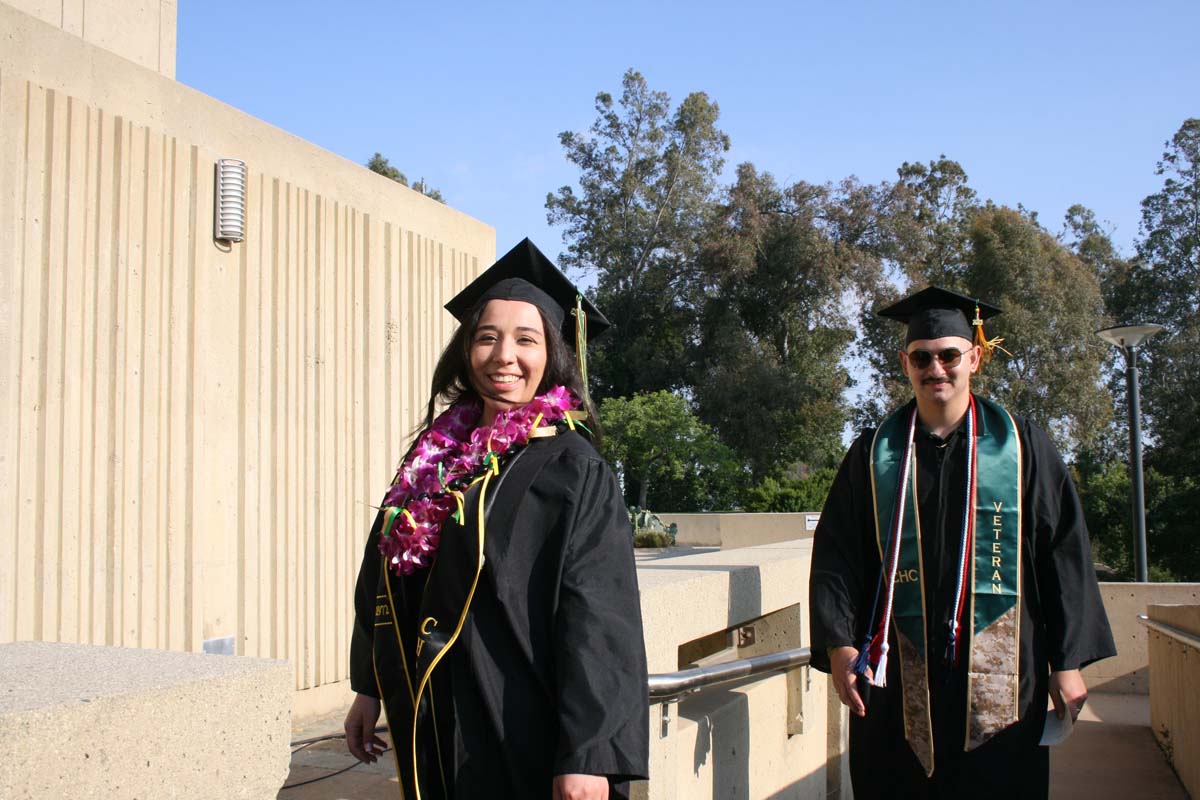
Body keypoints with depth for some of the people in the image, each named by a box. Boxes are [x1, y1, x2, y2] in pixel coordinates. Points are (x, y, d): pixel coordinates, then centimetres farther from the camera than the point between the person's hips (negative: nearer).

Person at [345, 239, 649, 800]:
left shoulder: (572, 469, -12)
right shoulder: (435, 454, 5)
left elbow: (599, 620, -18)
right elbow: (385, 577, 13)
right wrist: (370, 689, 14)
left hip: (525, 738, -5)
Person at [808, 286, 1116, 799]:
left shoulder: (1022, 446, 5)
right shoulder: (875, 454, 7)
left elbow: (1064, 551, 3)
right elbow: (836, 555, 2)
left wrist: (1068, 661, -1)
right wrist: (838, 645, -10)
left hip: (1001, 676, 0)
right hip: (899, 678, 1)